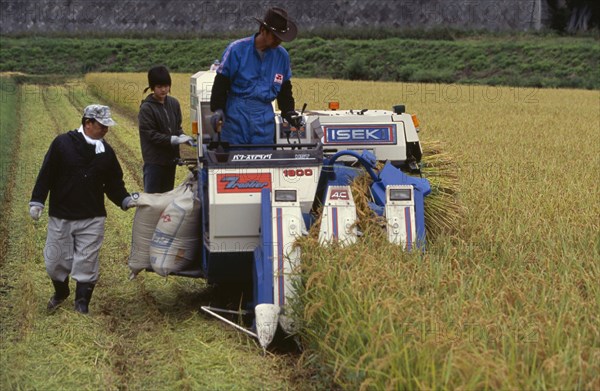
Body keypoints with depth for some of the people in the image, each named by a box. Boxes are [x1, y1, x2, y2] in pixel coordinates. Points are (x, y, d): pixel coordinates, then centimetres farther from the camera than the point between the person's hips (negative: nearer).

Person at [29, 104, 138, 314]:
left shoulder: (106, 151, 4)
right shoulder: (62, 143, -6)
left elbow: (113, 182, 10)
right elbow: (46, 174, -3)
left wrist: (125, 200, -6)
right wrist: (37, 201, -7)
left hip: (92, 219, 1)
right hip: (60, 218, -1)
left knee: (86, 263, 0)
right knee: (55, 262, 8)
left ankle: (82, 304, 14)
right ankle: (61, 292, 36)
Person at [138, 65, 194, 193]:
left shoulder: (174, 103, 4)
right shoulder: (146, 108, -13)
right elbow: (151, 135, -16)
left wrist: (182, 136, -10)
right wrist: (175, 140, -22)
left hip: (170, 158, 6)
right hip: (154, 161, -6)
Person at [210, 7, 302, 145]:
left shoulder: (282, 56, 6)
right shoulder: (237, 49, -5)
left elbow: (284, 90, 18)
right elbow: (221, 82, -2)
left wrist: (289, 112, 6)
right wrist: (217, 109, -12)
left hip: (264, 121, 3)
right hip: (236, 118, -3)